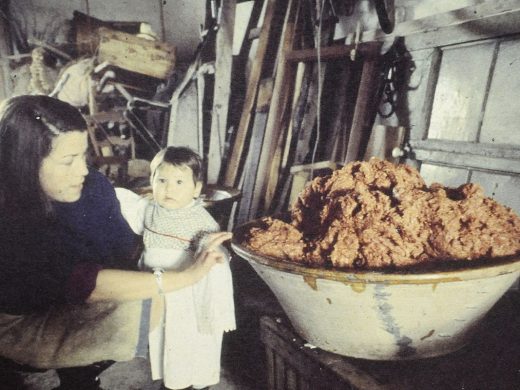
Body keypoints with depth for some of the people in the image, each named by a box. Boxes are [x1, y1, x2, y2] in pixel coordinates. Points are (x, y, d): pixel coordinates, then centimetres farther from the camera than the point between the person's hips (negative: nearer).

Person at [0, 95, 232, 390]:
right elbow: (84, 283, -41)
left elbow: (129, 245, -2)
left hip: (81, 306, 6)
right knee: (132, 312, -26)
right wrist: (184, 276, -42)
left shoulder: (93, 184, -12)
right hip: (26, 325, -6)